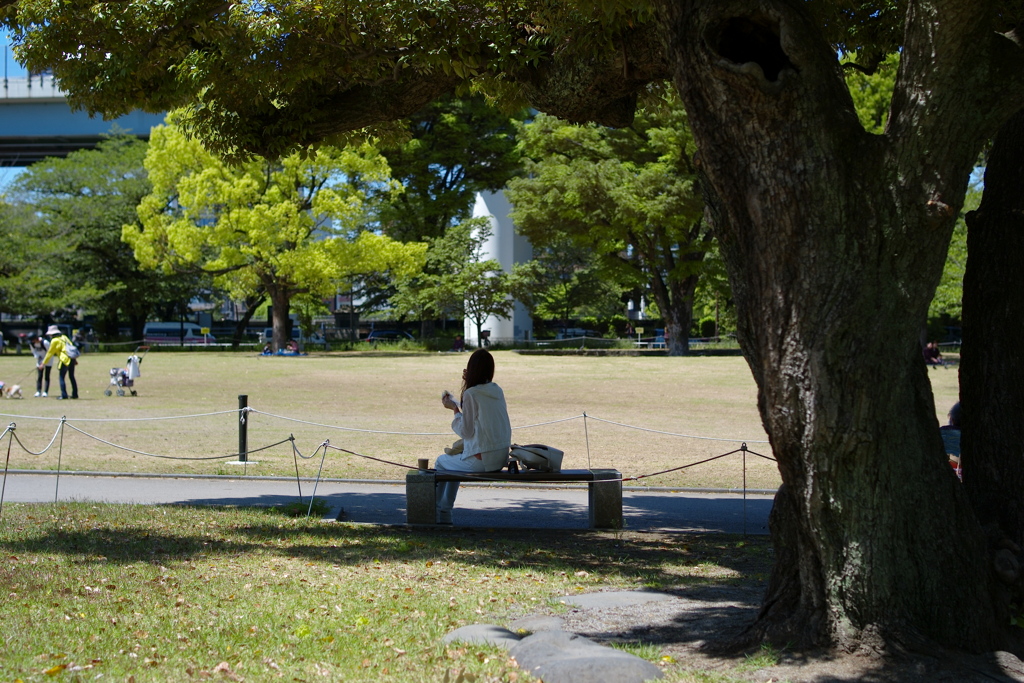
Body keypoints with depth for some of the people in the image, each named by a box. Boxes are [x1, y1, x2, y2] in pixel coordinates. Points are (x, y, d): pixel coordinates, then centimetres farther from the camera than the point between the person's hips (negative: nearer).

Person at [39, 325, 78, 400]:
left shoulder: (54, 341, -4)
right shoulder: (64, 337, 16)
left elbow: (49, 353, 0)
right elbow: (71, 346, 18)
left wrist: (43, 363, 8)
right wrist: (75, 359, 23)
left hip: (65, 360, -7)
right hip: (72, 359, 7)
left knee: (61, 378, 0)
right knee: (72, 377, 17)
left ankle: (64, 395, -5)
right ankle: (75, 394, 19)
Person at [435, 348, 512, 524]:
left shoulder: (471, 394, -15)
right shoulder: (497, 391, 6)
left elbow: (466, 431, -12)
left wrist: (454, 409, 1)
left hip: (481, 460, -7)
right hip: (502, 458, 7)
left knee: (441, 462, 19)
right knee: (455, 460, 31)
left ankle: (438, 514, 32)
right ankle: (445, 513, 38)